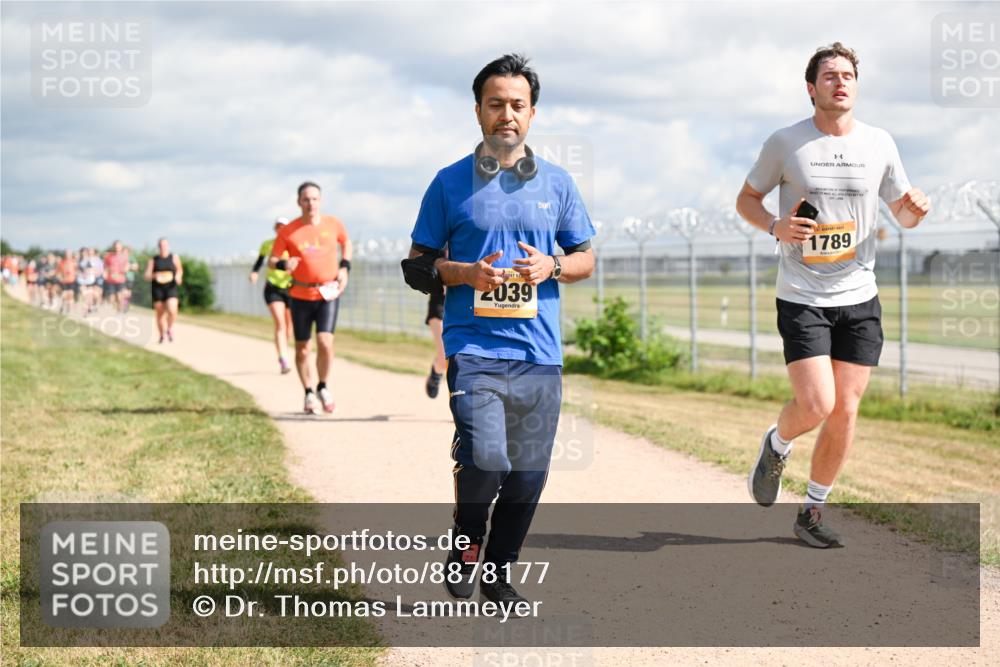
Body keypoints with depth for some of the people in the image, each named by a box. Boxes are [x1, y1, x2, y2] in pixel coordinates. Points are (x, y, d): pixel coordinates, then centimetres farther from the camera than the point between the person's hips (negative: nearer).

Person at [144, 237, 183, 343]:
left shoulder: (174, 257, 1)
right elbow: (147, 276, -1)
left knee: (172, 311, -20)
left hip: (171, 288, -1)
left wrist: (178, 276, -5)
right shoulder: (153, 260, 1)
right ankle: (162, 335, 26)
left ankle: (169, 329, 6)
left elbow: (180, 270, 17)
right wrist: (154, 276, -22)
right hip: (158, 289, 1)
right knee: (160, 314, 7)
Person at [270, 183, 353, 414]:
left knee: (325, 342, -16)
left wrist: (345, 267, 6)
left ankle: (323, 387, 9)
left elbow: (347, 243, 20)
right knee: (302, 348, 6)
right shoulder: (287, 231, -5)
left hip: (328, 294, 0)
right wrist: (283, 264, -24)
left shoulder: (334, 224, 0)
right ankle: (309, 394, 25)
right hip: (301, 296, 0)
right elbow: (271, 260, -1)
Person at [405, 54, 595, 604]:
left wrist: (551, 266, -4)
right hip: (473, 348, -3)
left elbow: (585, 258, 17)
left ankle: (498, 573, 24)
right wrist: (467, 273, -11)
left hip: (539, 353, 3)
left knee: (528, 474, 5)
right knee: (485, 459, -20)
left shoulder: (556, 183, 11)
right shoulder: (451, 182, 5)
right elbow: (416, 265, 7)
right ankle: (466, 542, 8)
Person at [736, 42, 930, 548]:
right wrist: (776, 227, -12)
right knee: (815, 407, -15)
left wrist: (915, 208, -9)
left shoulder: (879, 144, 5)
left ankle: (812, 512, 19)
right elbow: (746, 199, 8)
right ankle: (776, 445, 20)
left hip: (859, 299, 3)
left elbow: (902, 213, 15)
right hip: (802, 299, -3)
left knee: (844, 412, 3)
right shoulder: (785, 143, -3)